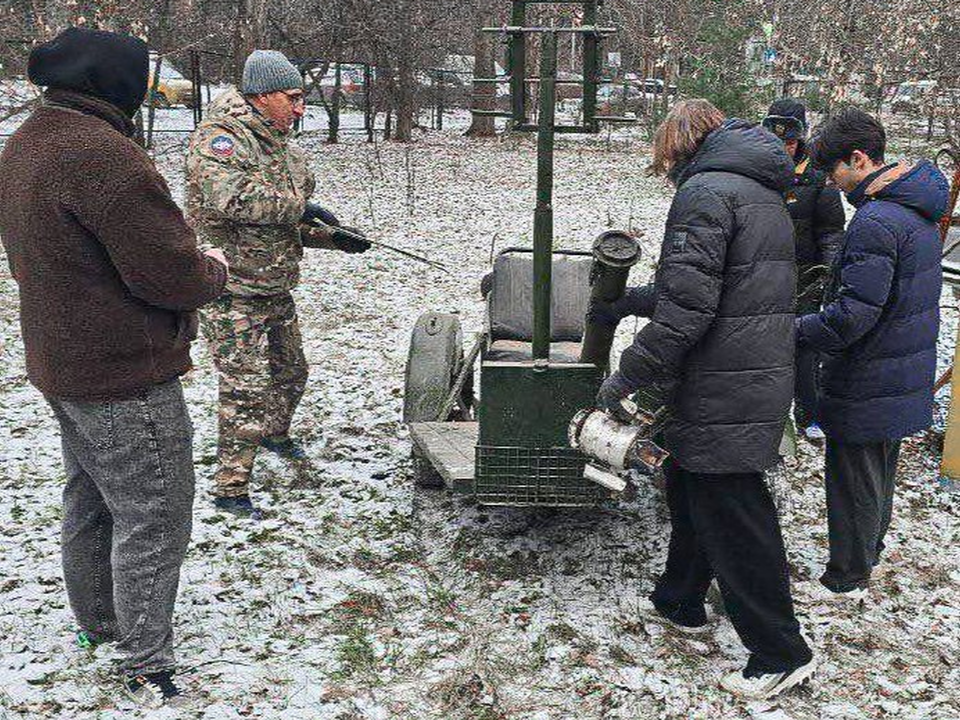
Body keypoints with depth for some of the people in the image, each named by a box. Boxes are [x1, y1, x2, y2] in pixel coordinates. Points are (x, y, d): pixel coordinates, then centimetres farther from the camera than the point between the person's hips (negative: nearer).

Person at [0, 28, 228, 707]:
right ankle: (148, 670, 13)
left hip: (61, 364, 10)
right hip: (127, 379, -10)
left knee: (89, 501, 24)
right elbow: (173, 277, -25)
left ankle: (97, 622, 42)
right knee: (153, 522, 2)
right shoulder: (103, 154, -25)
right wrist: (213, 268, -3)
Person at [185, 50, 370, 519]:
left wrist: (332, 236, 6)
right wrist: (296, 205, -24)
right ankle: (230, 488, 3)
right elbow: (230, 198, -34)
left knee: (290, 371, 23)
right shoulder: (219, 138, -16)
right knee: (247, 388, -7)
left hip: (275, 288, 9)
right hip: (232, 291, -9)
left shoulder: (280, 145, 14)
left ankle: (276, 433, 50)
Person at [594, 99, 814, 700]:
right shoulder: (763, 194, 17)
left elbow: (688, 307, -23)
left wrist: (630, 375, -15)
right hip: (763, 379, 10)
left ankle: (782, 656, 10)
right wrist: (628, 300, 31)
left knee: (733, 519, -1)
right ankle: (681, 603, 40)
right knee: (690, 487, 24)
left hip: (723, 395, -10)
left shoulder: (705, 191, -14)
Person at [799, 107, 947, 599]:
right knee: (879, 475, 24)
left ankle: (845, 581, 21)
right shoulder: (917, 211, 6)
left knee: (853, 481, 6)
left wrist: (793, 331, -17)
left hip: (866, 387, -10)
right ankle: (867, 558, 42)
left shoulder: (876, 221, -25)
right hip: (905, 379, 10)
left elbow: (852, 315, -29)